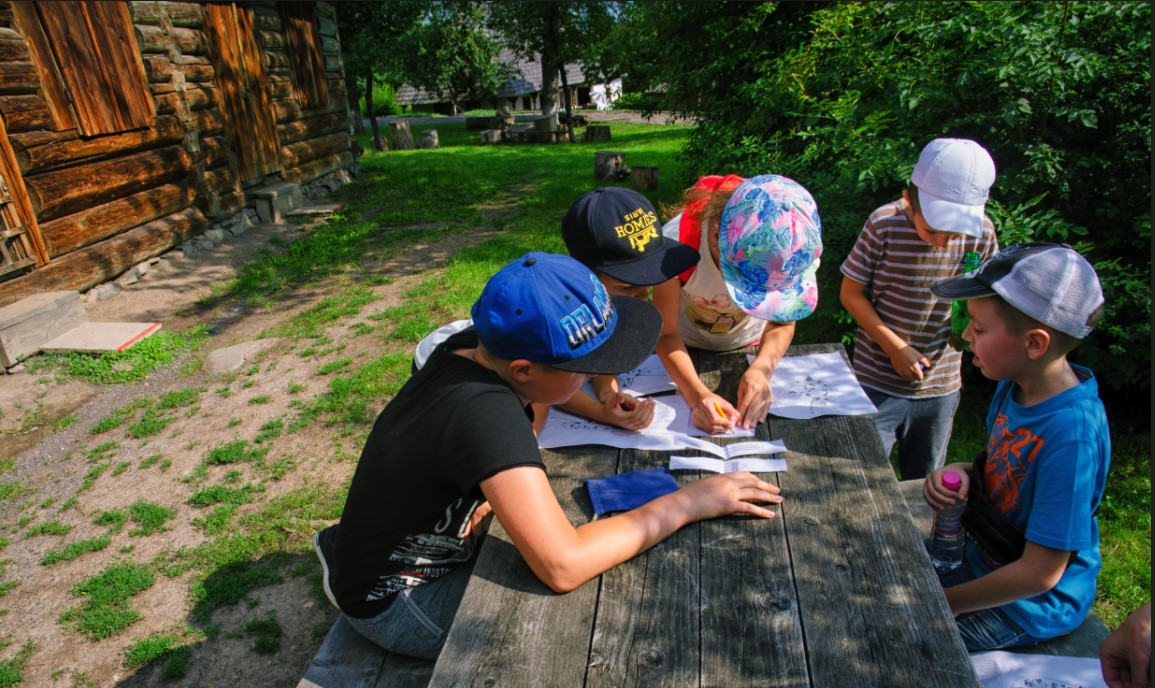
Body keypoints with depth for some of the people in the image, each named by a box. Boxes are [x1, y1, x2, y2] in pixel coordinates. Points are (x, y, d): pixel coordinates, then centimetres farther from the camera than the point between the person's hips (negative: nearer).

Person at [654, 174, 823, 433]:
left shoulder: (796, 250, -33)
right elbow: (666, 334, -30)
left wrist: (762, 368, -39)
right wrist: (696, 393, -46)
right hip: (688, 348, -1)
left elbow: (782, 324, -18)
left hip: (750, 346, 2)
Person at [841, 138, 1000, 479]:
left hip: (941, 387, 3)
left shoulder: (982, 231, -7)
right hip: (878, 383, -3)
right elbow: (851, 293, -8)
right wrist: (894, 347, -15)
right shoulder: (885, 224, -15)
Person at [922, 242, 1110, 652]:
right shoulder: (1016, 384, -7)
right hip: (985, 556, 8)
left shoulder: (1071, 435, -33)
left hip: (1032, 603, -7)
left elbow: (1040, 573, -27)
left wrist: (947, 603, -17)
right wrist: (961, 473, -12)